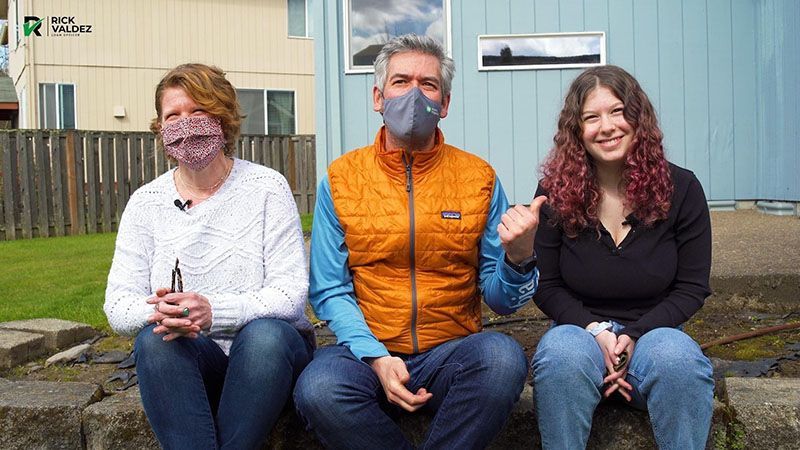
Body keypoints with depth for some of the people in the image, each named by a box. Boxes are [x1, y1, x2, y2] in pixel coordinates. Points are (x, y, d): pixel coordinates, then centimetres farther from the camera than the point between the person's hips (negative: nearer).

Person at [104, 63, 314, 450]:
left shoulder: (266, 187, -2)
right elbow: (117, 304, 0)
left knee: (265, 334, -34)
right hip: (187, 360, 2)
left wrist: (213, 311, -27)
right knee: (154, 339, -30)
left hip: (267, 349, -1)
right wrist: (157, 311, -25)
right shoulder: (146, 202, 6)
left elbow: (291, 292, -10)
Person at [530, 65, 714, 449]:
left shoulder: (680, 188, -2)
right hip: (580, 329, 0)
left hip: (654, 330, 1)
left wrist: (635, 335, -14)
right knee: (561, 353, -35)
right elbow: (546, 286, 0)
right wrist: (596, 331, -16)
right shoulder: (554, 193, -3)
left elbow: (692, 287, 0)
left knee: (678, 357, -34)